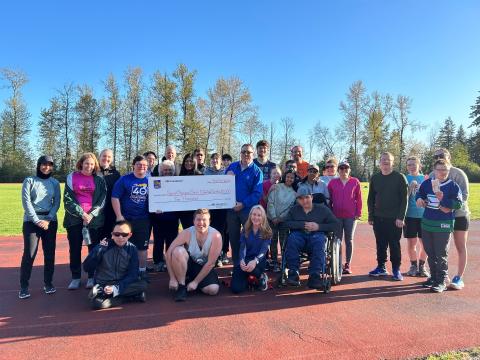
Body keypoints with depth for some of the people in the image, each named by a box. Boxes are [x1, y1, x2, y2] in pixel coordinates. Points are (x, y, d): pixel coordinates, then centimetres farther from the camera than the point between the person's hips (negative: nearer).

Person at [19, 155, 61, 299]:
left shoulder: (55, 183, 8)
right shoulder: (29, 180, 1)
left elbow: (57, 203, 3)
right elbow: (26, 202, -6)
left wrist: (48, 219, -10)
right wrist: (37, 220, -13)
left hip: (50, 221, 3)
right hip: (31, 221, -2)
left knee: (50, 253, 5)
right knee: (29, 254, -5)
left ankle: (48, 283, 17)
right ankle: (24, 286, 6)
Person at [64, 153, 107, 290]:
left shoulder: (99, 180, 5)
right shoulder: (71, 178, 4)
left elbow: (102, 200, 0)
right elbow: (68, 199, -2)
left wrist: (91, 214, -12)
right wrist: (81, 213, -11)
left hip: (94, 219, 0)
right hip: (75, 218, 0)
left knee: (94, 248, 5)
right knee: (75, 249, 6)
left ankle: (92, 277, 16)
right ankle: (76, 277, 18)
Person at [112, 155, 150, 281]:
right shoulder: (124, 179, -4)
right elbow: (115, 197, -6)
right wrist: (119, 216, -11)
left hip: (143, 220, 2)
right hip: (126, 219, -1)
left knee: (142, 246, 11)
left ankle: (142, 270, 24)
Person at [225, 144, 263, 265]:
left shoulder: (256, 171, -3)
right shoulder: (232, 167, 9)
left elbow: (257, 193, -11)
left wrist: (243, 204, -18)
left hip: (248, 209, -3)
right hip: (231, 208, 4)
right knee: (233, 237, 11)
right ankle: (236, 264, 25)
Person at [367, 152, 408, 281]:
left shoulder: (400, 177, -2)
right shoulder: (375, 178, 9)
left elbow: (404, 199, -6)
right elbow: (371, 199, 12)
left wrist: (401, 217, -13)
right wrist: (371, 216, 7)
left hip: (394, 218, -3)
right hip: (378, 218, 4)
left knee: (394, 244, 3)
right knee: (380, 244, 9)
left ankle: (396, 269, 13)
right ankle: (381, 267, 19)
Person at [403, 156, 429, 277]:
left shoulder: (425, 178, 4)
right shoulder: (405, 179, 0)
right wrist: (410, 187, -18)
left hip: (424, 215, 1)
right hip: (410, 215, -1)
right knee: (411, 243, 7)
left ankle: (422, 266, 23)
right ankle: (413, 266, 24)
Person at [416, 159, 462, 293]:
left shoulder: (453, 186, -6)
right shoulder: (426, 183, 5)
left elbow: (457, 204, -13)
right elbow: (419, 194, 21)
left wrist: (442, 199, -21)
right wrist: (419, 199, 0)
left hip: (443, 225, -5)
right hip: (426, 223, 5)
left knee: (441, 254, 1)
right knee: (430, 253, 15)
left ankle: (441, 281, 11)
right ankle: (433, 277, 29)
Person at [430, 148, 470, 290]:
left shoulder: (458, 173, -11)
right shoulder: (432, 175, 0)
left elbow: (464, 195, -16)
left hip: (459, 215, -3)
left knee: (461, 247, 6)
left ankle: (459, 278, 13)